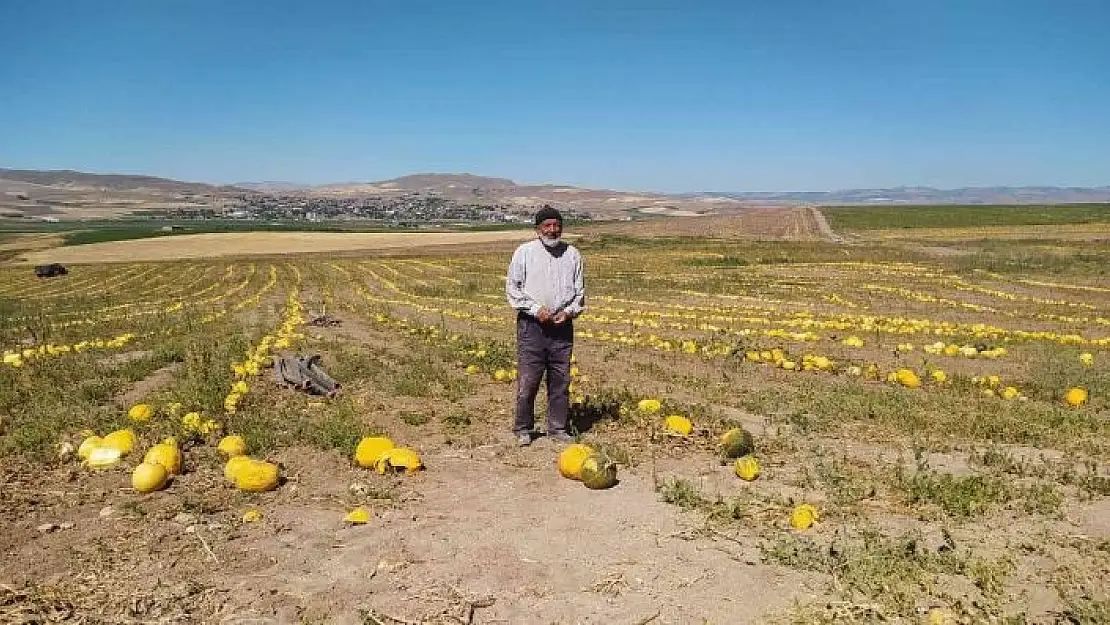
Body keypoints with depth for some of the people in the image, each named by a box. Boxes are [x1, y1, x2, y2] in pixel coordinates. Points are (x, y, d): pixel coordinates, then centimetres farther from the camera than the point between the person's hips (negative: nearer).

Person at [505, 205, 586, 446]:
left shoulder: (572, 254, 9)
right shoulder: (524, 252, 1)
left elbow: (579, 290, 14)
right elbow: (513, 288, 1)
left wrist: (569, 311, -4)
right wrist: (535, 309, -11)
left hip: (562, 325, 3)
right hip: (532, 324, -3)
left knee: (560, 381, 8)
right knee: (528, 380, -3)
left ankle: (558, 428, 21)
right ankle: (523, 429, 13)